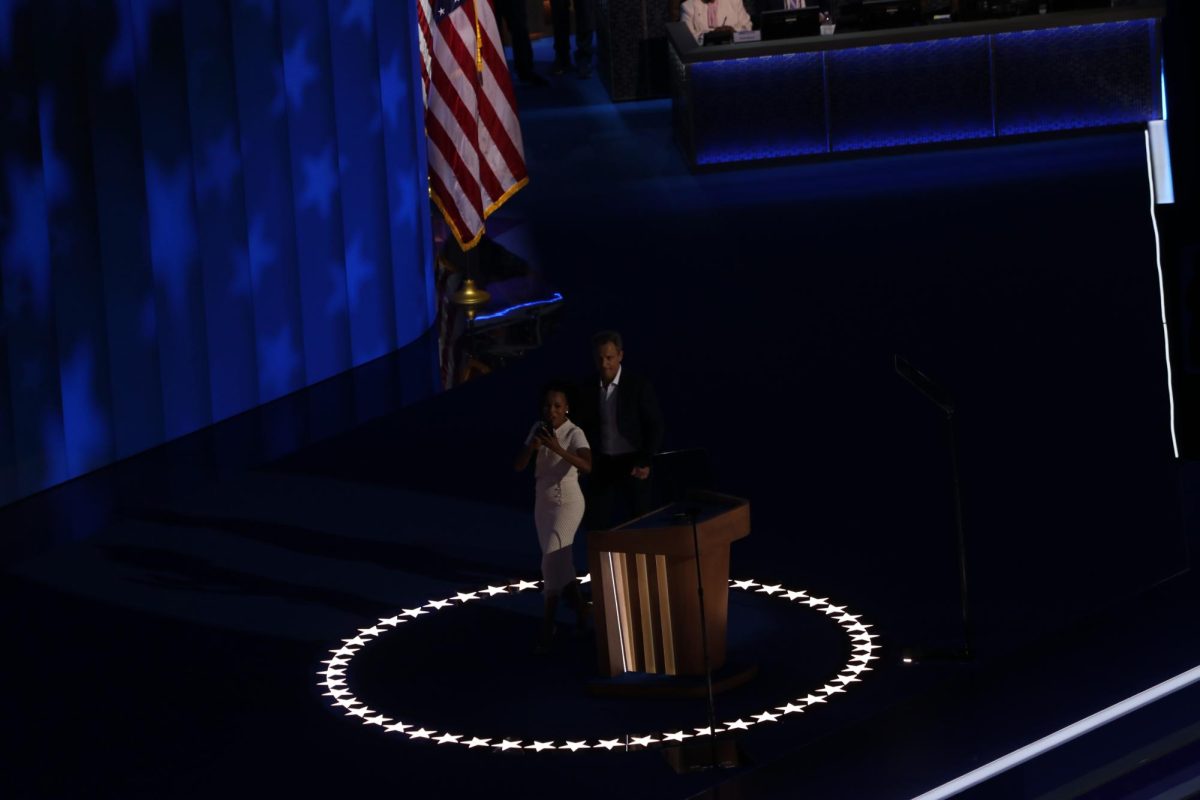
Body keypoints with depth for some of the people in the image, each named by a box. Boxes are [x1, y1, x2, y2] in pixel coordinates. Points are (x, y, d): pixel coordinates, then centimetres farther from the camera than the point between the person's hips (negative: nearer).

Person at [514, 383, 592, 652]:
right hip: (543, 504, 7)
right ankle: (581, 615, 29)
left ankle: (547, 628, -10)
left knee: (551, 562, -16)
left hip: (568, 503, -7)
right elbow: (518, 466, -2)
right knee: (561, 564, 13)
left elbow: (587, 465, -33)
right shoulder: (538, 429, 1)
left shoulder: (575, 433, -17)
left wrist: (558, 449, -43)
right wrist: (532, 447, -22)